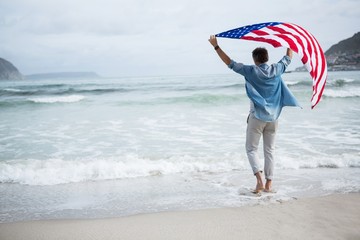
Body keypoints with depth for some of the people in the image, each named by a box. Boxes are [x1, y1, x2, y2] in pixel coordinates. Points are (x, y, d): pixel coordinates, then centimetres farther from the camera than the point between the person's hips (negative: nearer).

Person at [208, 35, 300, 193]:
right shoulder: (276, 70, 0)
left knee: (251, 149, 5)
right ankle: (269, 183, 13)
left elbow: (230, 63, -8)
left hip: (257, 116, -4)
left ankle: (260, 179, -13)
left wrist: (216, 46, -3)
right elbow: (288, 57, 18)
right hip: (273, 117, 4)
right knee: (269, 150, 10)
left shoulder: (251, 71, -10)